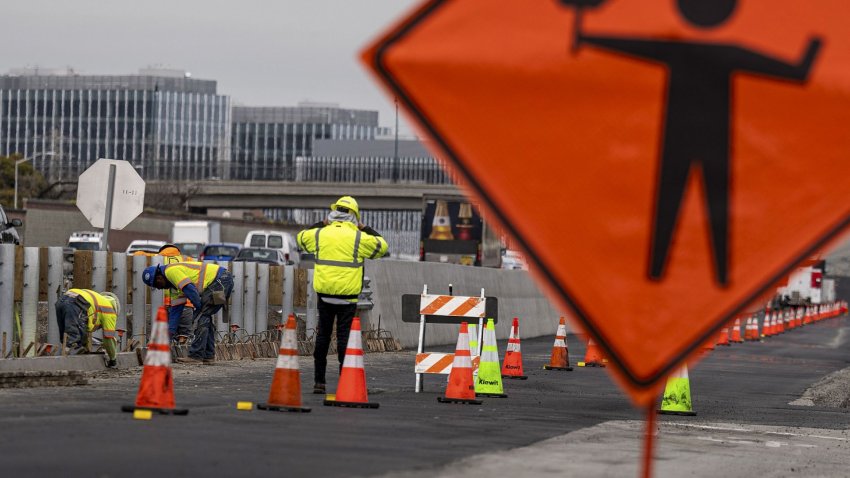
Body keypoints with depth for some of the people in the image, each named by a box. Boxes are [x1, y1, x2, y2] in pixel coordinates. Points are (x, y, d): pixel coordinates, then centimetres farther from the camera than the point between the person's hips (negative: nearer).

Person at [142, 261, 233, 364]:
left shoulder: (171, 271, -7)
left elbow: (190, 290, -19)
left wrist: (200, 308, -5)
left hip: (219, 281, -10)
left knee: (201, 316, -8)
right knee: (205, 317, 15)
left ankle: (196, 356, -9)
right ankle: (208, 356, 15)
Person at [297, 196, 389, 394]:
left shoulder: (320, 234, 2)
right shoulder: (358, 238, -6)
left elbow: (301, 237, 22)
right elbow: (382, 246, 8)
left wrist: (321, 224, 26)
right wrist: (365, 229, 15)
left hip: (324, 294, 2)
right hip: (347, 295, -2)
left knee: (323, 336, 11)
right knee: (344, 337, 0)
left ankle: (319, 381, 13)